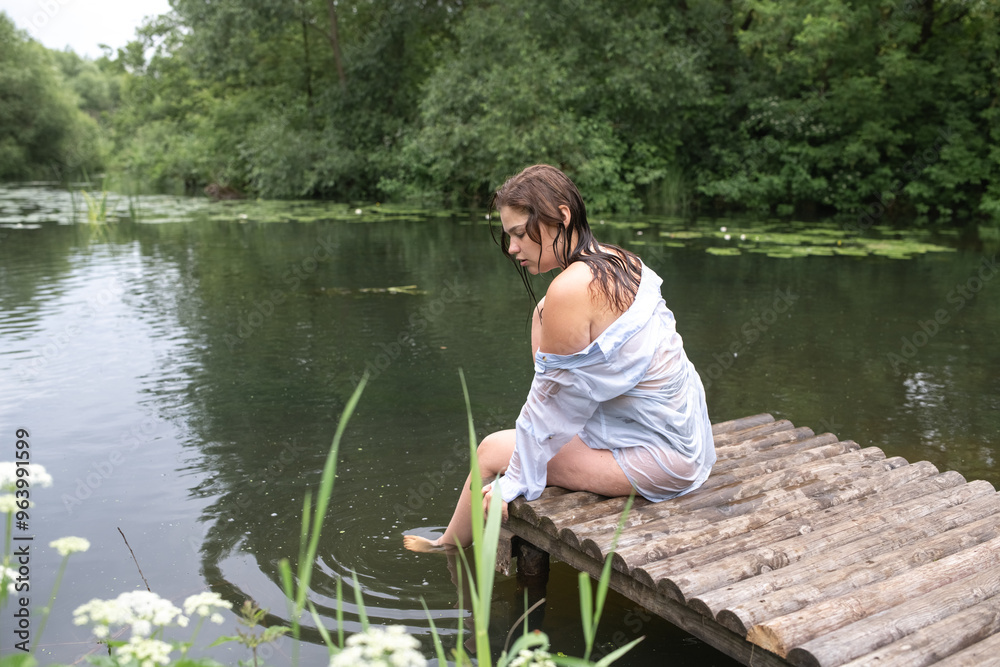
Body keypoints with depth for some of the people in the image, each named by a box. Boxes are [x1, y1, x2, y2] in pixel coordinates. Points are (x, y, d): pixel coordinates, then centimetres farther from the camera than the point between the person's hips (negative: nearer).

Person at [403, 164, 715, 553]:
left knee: (493, 450, -2)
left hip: (659, 461, -10)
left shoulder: (570, 291, -23)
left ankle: (451, 546, 29)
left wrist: (515, 483, -3)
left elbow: (551, 401, -13)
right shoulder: (618, 260, 4)